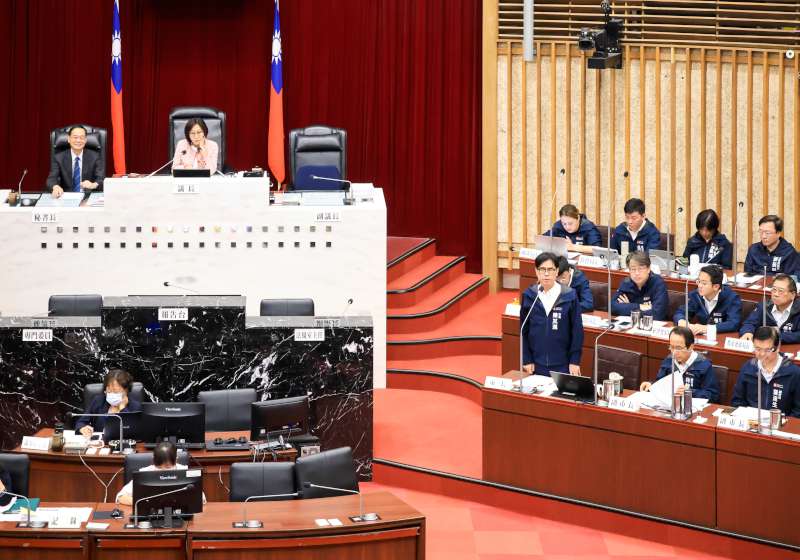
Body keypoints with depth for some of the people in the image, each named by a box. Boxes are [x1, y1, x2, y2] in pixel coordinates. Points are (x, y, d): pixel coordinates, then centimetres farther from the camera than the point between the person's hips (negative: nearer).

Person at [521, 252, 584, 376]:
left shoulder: (569, 296, -7)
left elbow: (577, 330, -2)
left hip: (562, 365, -2)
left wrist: (575, 361, -4)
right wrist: (526, 360, 2)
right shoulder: (529, 296, -1)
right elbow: (524, 330, 5)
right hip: (536, 365, 2)